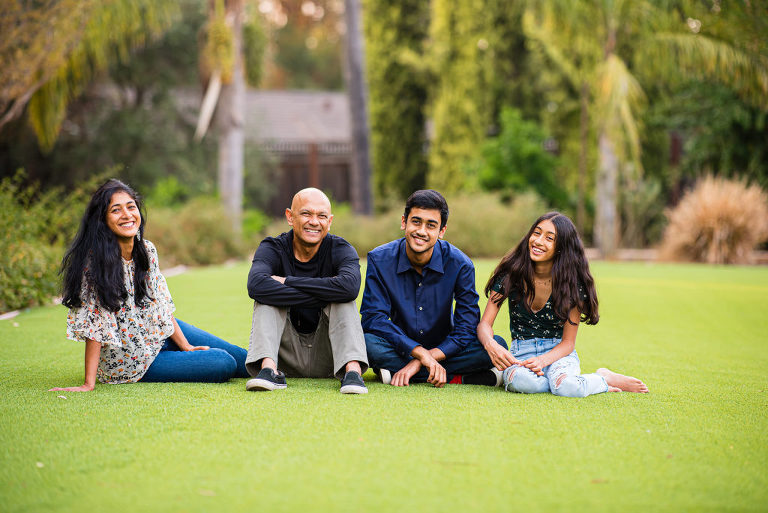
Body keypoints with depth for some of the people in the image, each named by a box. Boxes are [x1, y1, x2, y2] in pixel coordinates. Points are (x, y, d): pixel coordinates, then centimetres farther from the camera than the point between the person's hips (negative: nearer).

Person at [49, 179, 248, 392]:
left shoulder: (147, 250, -4)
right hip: (130, 362, -7)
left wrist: (186, 347, 4)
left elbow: (162, 306, 6)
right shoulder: (94, 261, -24)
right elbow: (94, 326, -24)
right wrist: (88, 384, -25)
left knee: (236, 355, 13)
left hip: (160, 334, 7)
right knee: (222, 364, -10)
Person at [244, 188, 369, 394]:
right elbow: (256, 285, -30)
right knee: (266, 298, -18)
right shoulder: (273, 248, -6)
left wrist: (287, 281, -26)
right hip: (288, 359, 1)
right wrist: (321, 296, -30)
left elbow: (350, 287, -32)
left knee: (343, 299, -21)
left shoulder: (340, 250, -6)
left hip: (327, 360, 0)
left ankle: (352, 369, -37)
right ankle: (269, 367, -34)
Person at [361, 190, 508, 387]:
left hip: (443, 347, 0)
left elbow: (467, 328, -17)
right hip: (400, 347, 0)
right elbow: (373, 318, -20)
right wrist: (419, 352, -32)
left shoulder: (459, 265, -13)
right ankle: (455, 377, -26)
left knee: (496, 345, -24)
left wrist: (421, 361, -28)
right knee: (366, 342, -33)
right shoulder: (380, 260, -12)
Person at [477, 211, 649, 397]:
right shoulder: (510, 273, -8)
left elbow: (568, 342, -6)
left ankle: (605, 379, -3)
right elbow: (485, 323, -8)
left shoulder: (574, 284, -10)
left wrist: (543, 360, -26)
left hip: (557, 352, 0)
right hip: (522, 352, 0)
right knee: (522, 381, -38)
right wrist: (491, 345, -31)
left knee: (566, 387, -35)